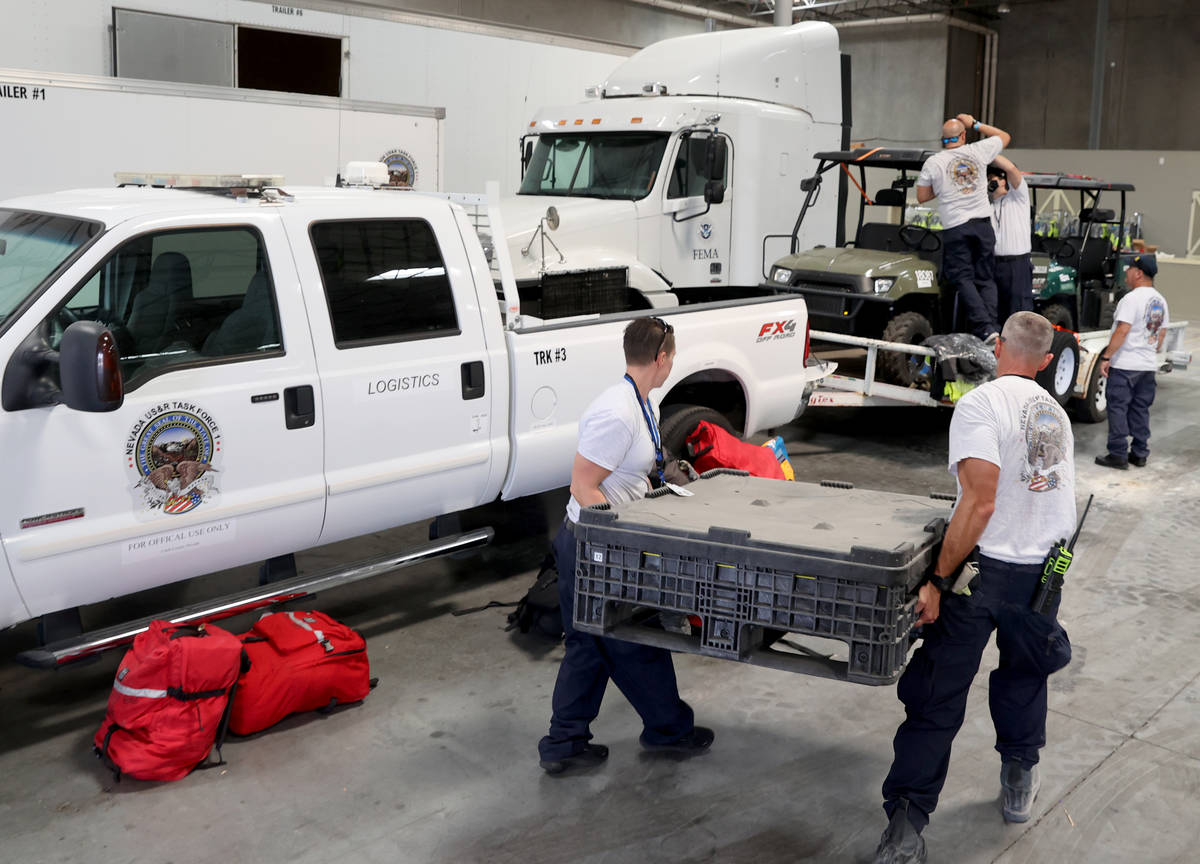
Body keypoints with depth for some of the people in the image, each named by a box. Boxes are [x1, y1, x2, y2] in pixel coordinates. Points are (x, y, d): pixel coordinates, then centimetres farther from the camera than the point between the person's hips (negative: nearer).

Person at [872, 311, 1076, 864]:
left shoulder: (981, 404, -12)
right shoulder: (1056, 414, 11)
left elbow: (980, 502, -22)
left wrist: (939, 580, -19)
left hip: (983, 569, -6)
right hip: (1045, 569, 6)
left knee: (936, 700, -1)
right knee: (1024, 678, 26)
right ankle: (1019, 784, 42)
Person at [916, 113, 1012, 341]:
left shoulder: (933, 162, -2)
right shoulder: (978, 151, 4)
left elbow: (922, 196, 5)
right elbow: (1004, 136, 23)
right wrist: (975, 124, 25)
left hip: (955, 229, -2)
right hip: (982, 224, 2)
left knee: (963, 278, -1)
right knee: (986, 279, 10)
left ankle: (984, 327, -15)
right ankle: (992, 323, -2)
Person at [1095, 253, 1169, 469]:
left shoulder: (1131, 299, -16)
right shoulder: (1160, 301, 11)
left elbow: (1122, 331, -20)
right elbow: (1162, 332, 17)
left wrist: (1106, 357, -16)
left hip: (1125, 365, -8)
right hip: (1148, 365, 8)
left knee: (1118, 408, -1)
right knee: (1141, 410, 14)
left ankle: (1118, 454, 0)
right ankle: (1140, 454, 18)